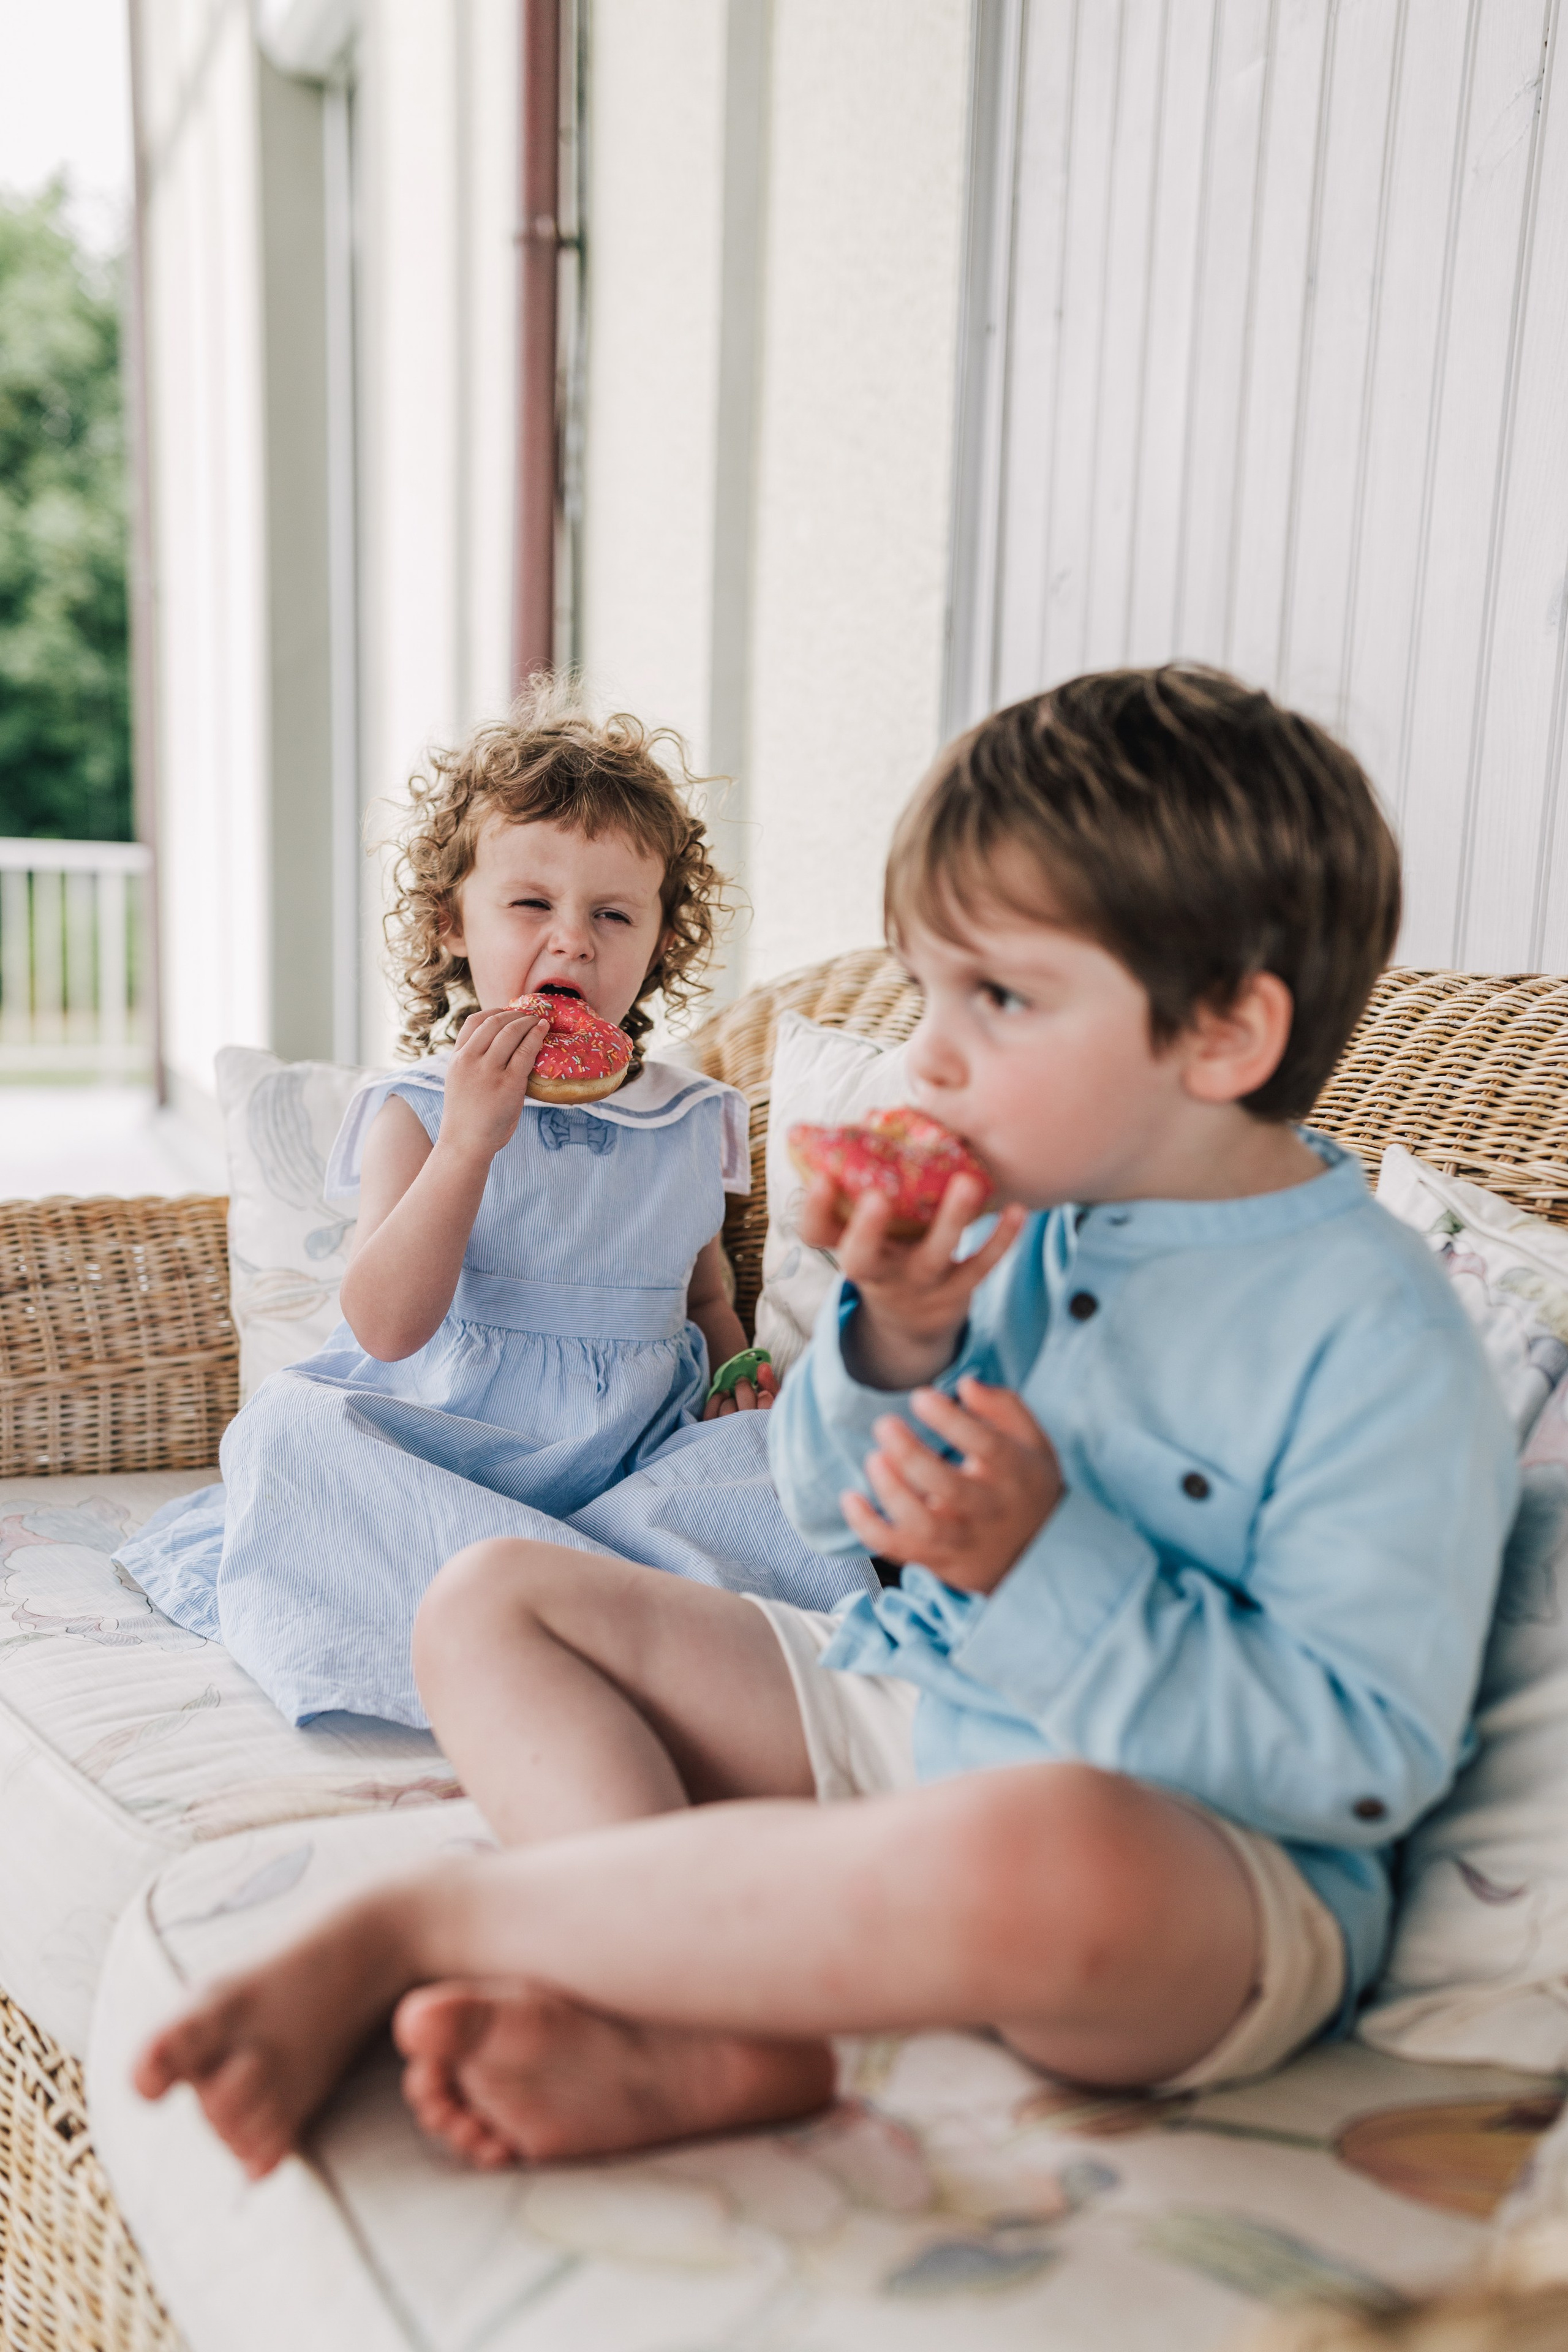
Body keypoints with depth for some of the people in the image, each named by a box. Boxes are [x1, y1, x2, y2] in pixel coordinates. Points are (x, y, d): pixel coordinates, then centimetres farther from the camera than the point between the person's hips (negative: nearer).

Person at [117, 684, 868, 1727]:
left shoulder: (691, 1121, 9)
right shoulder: (415, 1111, -3)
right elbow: (386, 1326, -16)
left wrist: (736, 1382, 0)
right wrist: (469, 1140, -26)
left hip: (634, 1460, 2)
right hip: (441, 1450, -2)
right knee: (289, 1425, -29)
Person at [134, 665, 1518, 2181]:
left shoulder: (1379, 1339, -17)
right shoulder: (1017, 1217, 3)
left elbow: (1372, 1760, -19)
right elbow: (828, 1508, 9)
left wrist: (1048, 1571, -26)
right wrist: (893, 1343, -12)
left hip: (1204, 1862, -7)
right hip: (896, 1709, 8)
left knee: (1047, 1852, -45)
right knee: (489, 1599, 5)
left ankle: (400, 1926, -25)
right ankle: (697, 2032, -21)